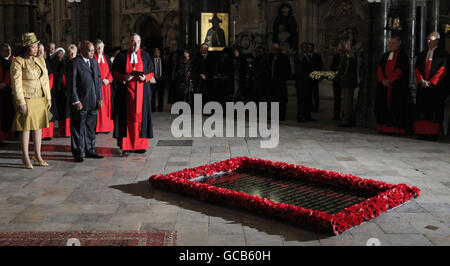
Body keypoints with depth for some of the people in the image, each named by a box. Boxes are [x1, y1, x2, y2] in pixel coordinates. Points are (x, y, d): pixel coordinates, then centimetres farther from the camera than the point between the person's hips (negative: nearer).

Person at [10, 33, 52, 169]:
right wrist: (21, 103, -15)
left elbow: (45, 80, 14)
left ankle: (38, 155, 20)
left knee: (38, 126, 10)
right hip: (27, 100, -6)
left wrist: (48, 98, 9)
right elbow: (16, 84, -11)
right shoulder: (18, 62, -9)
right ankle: (25, 157, 11)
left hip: (40, 99, 6)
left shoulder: (40, 60, 12)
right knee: (26, 127, 1)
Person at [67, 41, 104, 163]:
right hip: (80, 102, -6)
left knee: (91, 127, 13)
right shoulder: (74, 63, -8)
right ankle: (78, 153, 13)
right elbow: (71, 84, -10)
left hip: (93, 102, 6)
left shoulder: (94, 62, 13)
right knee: (78, 129, 3)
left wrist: (99, 98, 8)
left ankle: (90, 151, 25)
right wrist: (76, 101, -14)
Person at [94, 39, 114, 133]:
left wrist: (108, 79, -7)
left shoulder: (106, 57, 13)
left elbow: (111, 70, 9)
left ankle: (107, 126, 8)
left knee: (107, 104, 4)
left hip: (106, 84, 4)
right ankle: (97, 127, -2)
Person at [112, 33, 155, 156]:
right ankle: (127, 146, -1)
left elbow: (151, 72, 11)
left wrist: (145, 77, -10)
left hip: (142, 90, 2)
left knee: (140, 116, 3)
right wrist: (124, 77, -14)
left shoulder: (145, 56, 9)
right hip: (126, 91, -1)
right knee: (126, 117, -3)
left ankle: (140, 144, 10)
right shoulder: (121, 56, 4)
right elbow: (114, 72, 4)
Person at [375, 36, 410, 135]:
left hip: (397, 87, -5)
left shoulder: (403, 56, 0)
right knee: (383, 106, 2)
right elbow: (380, 68, 9)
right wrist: (382, 80, -8)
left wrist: (389, 80, -17)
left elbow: (400, 70, -11)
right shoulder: (385, 56, 17)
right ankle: (385, 127, 7)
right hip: (384, 86, 6)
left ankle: (396, 128, -4)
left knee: (396, 107, -7)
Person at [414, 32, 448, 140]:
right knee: (422, 109, 0)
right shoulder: (422, 54, 17)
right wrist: (422, 80, -7)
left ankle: (433, 133, -6)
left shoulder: (442, 54, 2)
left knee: (434, 110, -6)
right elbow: (417, 69, 10)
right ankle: (422, 132, 2)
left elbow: (442, 70, -7)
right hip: (423, 86, 5)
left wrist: (431, 82, -14)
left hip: (436, 86, -5)